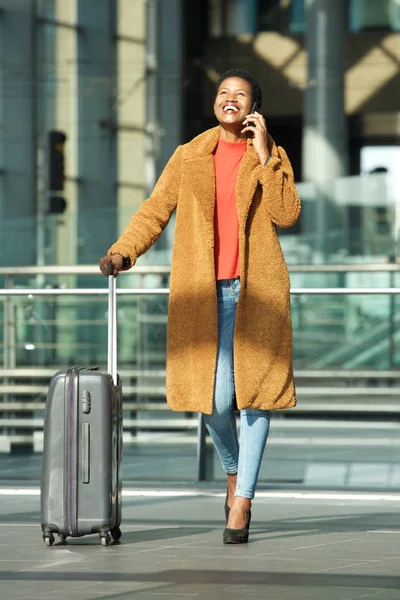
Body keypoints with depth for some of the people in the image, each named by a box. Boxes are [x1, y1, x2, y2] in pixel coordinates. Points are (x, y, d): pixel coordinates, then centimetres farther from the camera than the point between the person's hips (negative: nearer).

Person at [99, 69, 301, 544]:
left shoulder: (272, 157, 9)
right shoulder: (189, 157, 12)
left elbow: (286, 215, -6)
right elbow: (155, 211, 8)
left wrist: (263, 155, -10)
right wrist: (123, 252, -7)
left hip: (256, 288, -1)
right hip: (203, 291, 1)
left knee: (254, 389, -5)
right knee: (214, 396, -6)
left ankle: (242, 503, 2)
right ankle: (233, 470, 25)